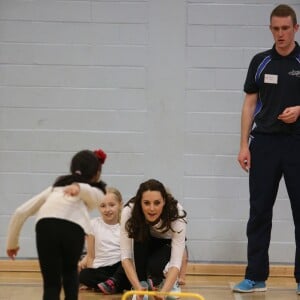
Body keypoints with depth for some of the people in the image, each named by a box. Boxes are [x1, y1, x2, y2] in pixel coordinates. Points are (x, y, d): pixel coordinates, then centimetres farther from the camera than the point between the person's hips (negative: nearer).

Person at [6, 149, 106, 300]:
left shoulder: (56, 187, 40)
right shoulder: (96, 191, 33)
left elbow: (20, 212, 33)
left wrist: (12, 243, 44)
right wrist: (79, 187, -17)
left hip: (46, 225, 1)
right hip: (73, 228, -1)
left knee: (51, 284, 10)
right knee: (70, 272, 30)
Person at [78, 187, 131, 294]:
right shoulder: (94, 225, 4)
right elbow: (91, 255, 5)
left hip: (120, 269, 0)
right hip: (101, 269, 0)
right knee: (83, 275, -31)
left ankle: (113, 282, -29)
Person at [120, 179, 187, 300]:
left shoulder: (177, 215, -38)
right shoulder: (129, 212, -36)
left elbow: (176, 262, -41)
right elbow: (125, 255, -35)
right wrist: (138, 287, -48)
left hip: (168, 242, -2)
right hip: (142, 244, 2)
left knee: (154, 266, -31)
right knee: (140, 236, -33)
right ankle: (142, 285, -16)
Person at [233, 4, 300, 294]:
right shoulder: (260, 62, 7)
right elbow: (250, 104, 7)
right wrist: (244, 145, 1)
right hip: (264, 142, 2)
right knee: (259, 211, 3)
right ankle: (255, 276, 9)